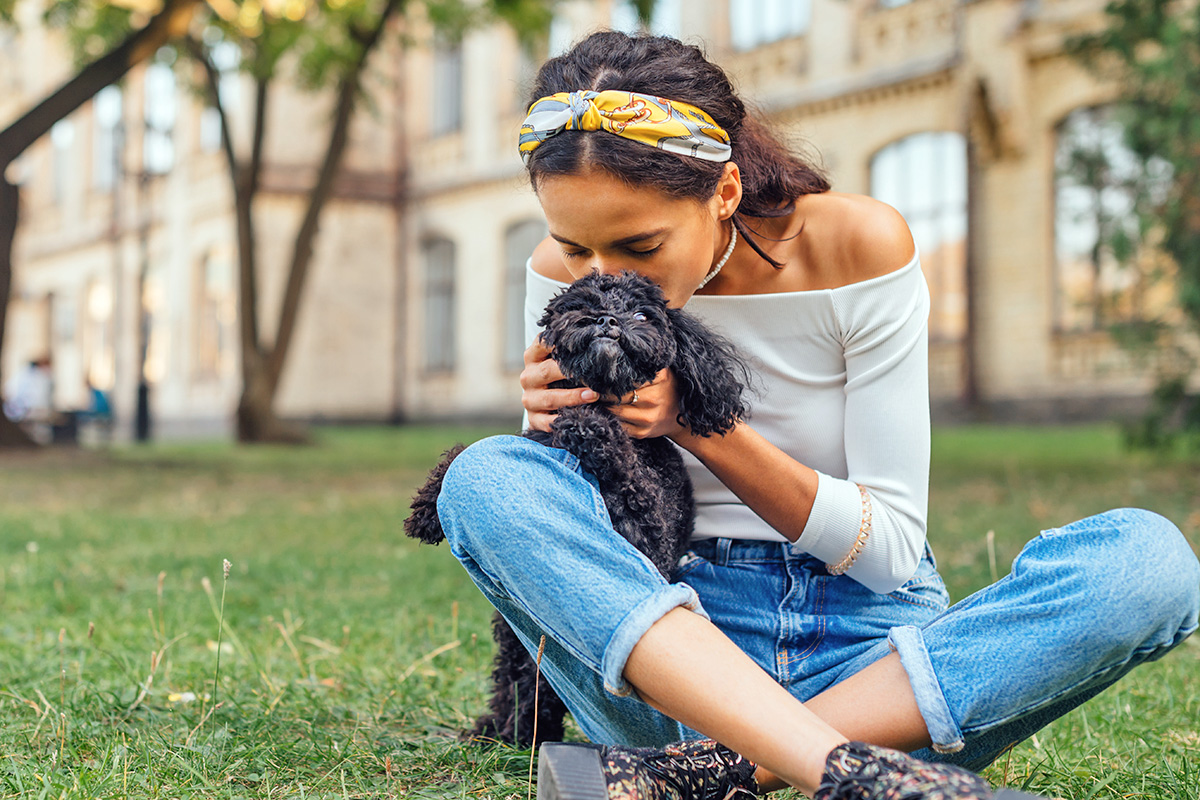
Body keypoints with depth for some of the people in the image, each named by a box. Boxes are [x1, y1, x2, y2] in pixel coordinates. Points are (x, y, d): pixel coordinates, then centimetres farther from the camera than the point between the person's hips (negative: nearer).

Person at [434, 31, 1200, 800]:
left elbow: (892, 546, -9)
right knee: (484, 475, -25)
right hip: (677, 662, 1)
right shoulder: (566, 276, -4)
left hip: (868, 651, 0)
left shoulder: (857, 244, -10)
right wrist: (558, 432, -17)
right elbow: (534, 534, 6)